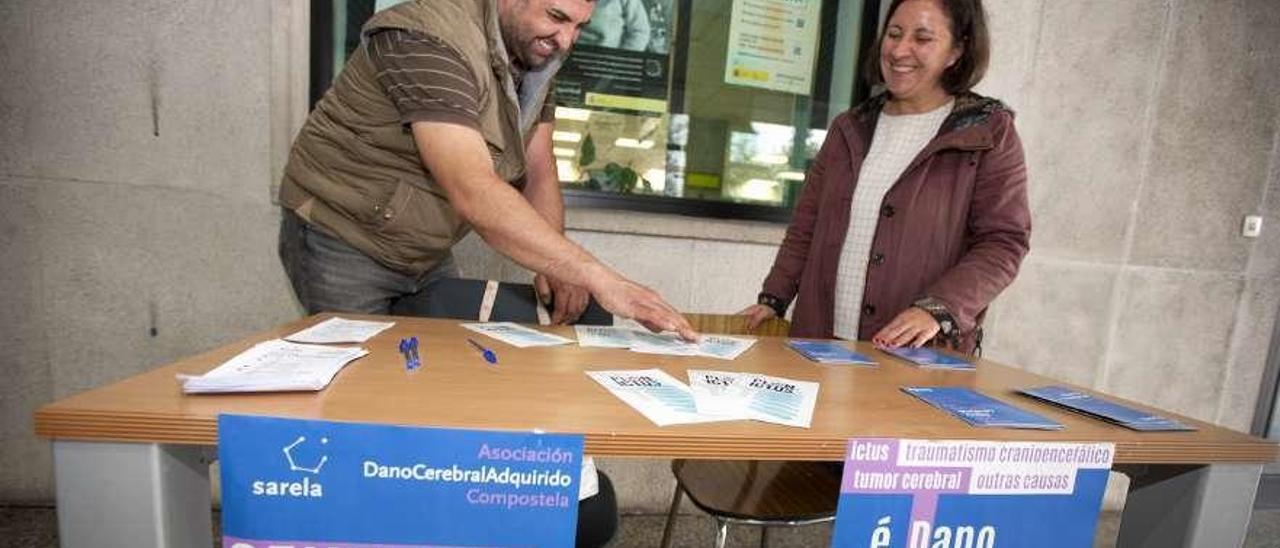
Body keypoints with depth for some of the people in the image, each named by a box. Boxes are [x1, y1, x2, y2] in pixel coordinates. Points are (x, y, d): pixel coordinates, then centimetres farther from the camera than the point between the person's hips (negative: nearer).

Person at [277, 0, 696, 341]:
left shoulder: (535, 49, -2)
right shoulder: (432, 42, -28)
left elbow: (538, 172, -4)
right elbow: (473, 193, -41)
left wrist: (554, 268, -20)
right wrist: (598, 278, -45)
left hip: (427, 254, 7)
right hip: (342, 246, -6)